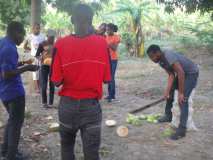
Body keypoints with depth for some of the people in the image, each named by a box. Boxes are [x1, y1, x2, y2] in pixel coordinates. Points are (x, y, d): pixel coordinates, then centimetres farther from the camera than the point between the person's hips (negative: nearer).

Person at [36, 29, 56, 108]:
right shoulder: (42, 44, -6)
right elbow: (37, 55, -3)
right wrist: (41, 58, -23)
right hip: (44, 66, -3)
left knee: (52, 85, 6)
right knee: (44, 86, -3)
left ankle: (51, 103, 16)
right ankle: (44, 102, 14)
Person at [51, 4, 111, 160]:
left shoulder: (61, 44, -12)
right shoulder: (102, 43, -9)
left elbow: (57, 81, -10)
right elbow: (106, 79, -4)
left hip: (68, 105, 1)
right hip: (92, 105, 0)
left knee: (67, 146, 23)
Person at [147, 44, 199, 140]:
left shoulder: (169, 56, -32)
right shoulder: (161, 61, -3)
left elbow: (181, 73, -35)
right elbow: (171, 75, -2)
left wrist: (181, 93, -30)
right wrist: (167, 91, -13)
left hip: (192, 73, -10)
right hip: (182, 73, 10)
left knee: (182, 100, -19)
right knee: (169, 93, 16)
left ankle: (181, 129, -17)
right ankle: (168, 116, 34)